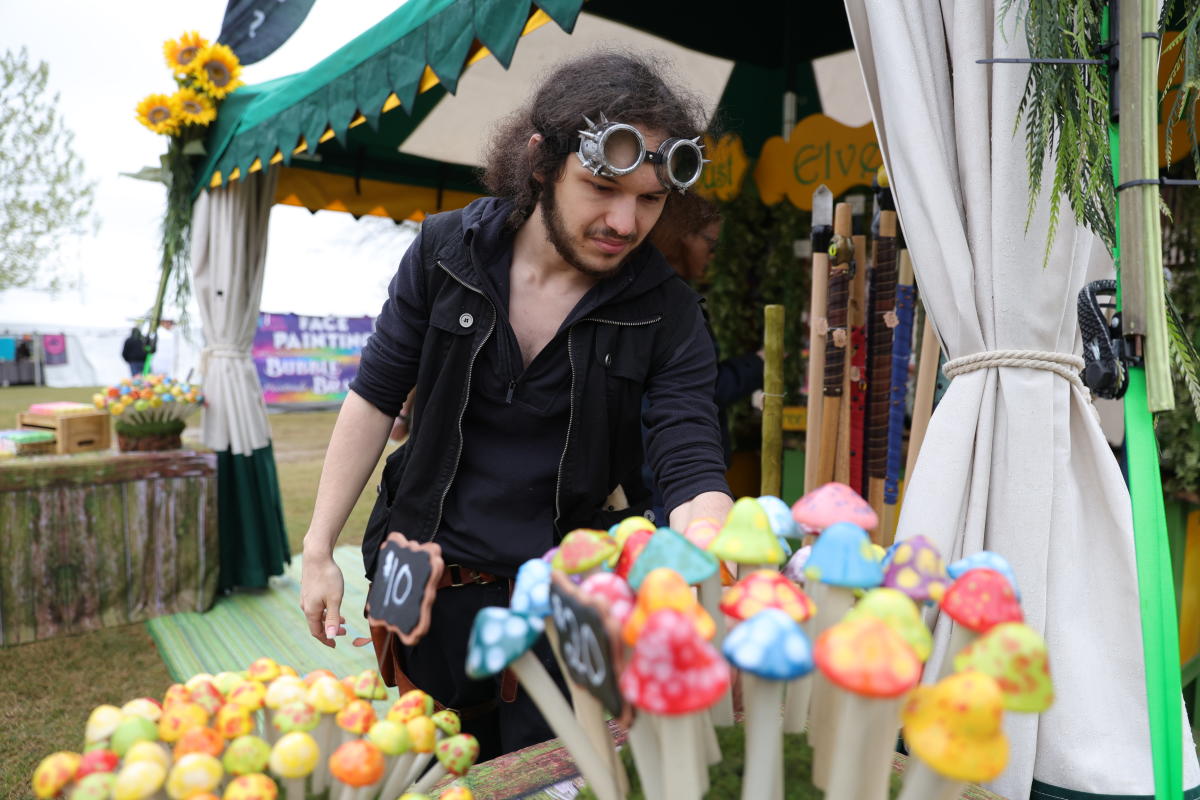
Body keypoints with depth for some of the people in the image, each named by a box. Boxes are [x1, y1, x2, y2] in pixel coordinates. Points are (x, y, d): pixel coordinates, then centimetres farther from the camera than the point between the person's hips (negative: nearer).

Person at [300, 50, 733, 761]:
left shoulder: (666, 312, -13)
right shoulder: (446, 250, -9)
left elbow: (694, 474, -19)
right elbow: (376, 398, -2)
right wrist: (320, 550, -2)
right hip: (434, 587, 2)